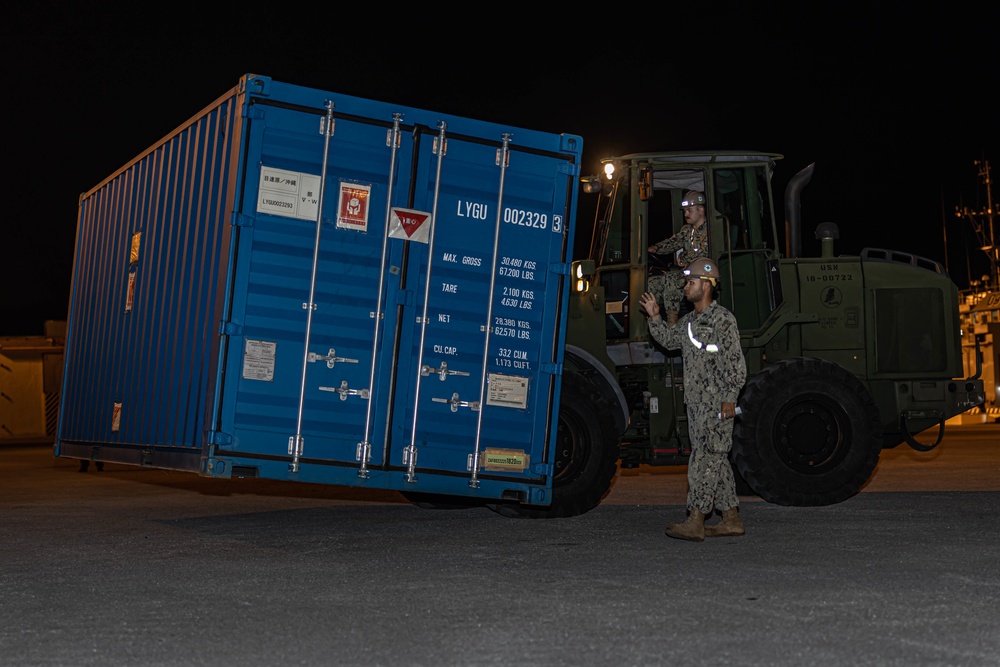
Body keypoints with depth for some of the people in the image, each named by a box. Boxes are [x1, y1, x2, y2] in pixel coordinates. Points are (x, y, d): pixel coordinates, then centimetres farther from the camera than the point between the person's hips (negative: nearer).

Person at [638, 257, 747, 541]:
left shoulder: (723, 319, -9)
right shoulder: (689, 321, 16)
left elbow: (736, 362, -13)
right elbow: (669, 339, 31)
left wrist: (730, 398, -18)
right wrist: (655, 317, 17)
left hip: (717, 403, -9)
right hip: (696, 401, 9)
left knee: (705, 458, -11)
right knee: (716, 459, 11)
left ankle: (695, 522, -14)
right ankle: (732, 520, 17)